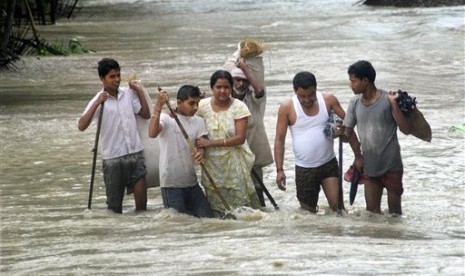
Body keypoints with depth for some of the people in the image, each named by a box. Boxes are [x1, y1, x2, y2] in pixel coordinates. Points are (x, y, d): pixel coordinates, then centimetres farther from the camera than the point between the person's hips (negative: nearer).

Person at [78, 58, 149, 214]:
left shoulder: (128, 94, 7)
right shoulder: (99, 100, -6)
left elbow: (145, 114, 15)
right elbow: (81, 126, -17)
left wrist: (140, 91, 8)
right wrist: (97, 104, -25)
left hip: (135, 154, 3)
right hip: (113, 158, -3)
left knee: (142, 201, 0)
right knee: (114, 205, 6)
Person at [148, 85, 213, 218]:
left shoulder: (198, 121, 10)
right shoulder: (166, 118, -7)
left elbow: (201, 145, -2)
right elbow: (152, 133, -27)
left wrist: (201, 153, -27)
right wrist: (158, 107, -34)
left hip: (191, 181, 6)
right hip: (171, 183, -6)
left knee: (207, 218, 5)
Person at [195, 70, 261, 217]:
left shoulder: (238, 107, -9)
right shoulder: (203, 105, 0)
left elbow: (240, 138, -15)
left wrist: (211, 143, -18)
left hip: (234, 164, -3)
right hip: (212, 163, 3)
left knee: (240, 199, -5)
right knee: (216, 205, 7)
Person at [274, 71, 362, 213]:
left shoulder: (328, 100, -5)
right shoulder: (287, 108, -8)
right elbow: (279, 140, -5)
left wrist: (358, 155, -3)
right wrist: (279, 170, -11)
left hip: (328, 164, 0)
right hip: (304, 169, 0)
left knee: (337, 205, -13)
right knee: (308, 212, 7)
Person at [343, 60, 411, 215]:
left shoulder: (387, 100, -14)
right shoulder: (355, 103, 2)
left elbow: (406, 130, -18)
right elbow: (348, 133, 8)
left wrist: (394, 104, -28)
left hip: (391, 168, -5)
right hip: (370, 168, 5)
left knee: (395, 214, 5)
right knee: (372, 213, 11)